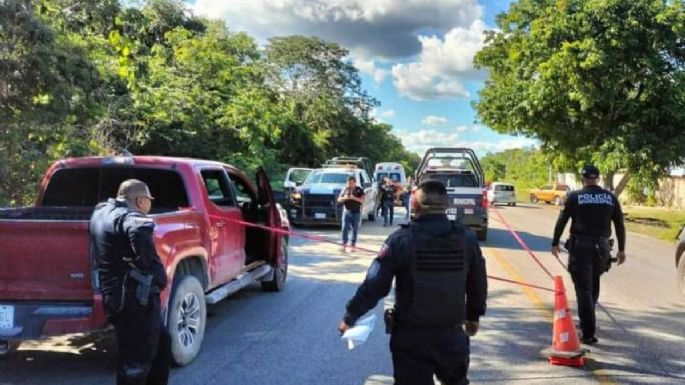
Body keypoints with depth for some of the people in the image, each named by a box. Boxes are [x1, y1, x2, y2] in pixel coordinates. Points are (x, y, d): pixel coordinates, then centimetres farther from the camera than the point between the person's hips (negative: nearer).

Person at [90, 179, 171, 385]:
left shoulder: (102, 210, 14)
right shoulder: (129, 217, -16)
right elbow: (141, 229, -40)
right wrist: (148, 264, -25)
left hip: (118, 295, 10)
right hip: (134, 298, -10)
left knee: (162, 343, 22)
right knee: (137, 357, -1)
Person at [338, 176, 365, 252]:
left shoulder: (359, 190, 2)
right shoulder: (345, 189, 6)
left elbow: (362, 200, -8)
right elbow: (339, 199, 6)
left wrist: (354, 198, -21)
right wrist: (344, 198, -14)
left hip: (356, 212, 0)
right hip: (346, 212, 0)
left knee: (355, 230, 4)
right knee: (345, 228, -9)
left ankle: (353, 246, 12)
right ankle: (344, 245, -12)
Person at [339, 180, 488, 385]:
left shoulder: (401, 239, -14)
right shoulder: (467, 238, -5)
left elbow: (375, 285, -14)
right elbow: (478, 284, 5)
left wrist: (350, 316, -3)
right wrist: (473, 316, 22)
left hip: (410, 336, -2)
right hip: (452, 333, 3)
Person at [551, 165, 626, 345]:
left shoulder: (574, 196, -4)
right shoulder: (611, 197, 5)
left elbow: (561, 221, -2)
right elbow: (620, 225, 6)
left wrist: (555, 243, 9)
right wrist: (621, 249, 13)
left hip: (580, 247, -4)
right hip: (602, 248, 4)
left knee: (584, 289, -2)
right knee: (594, 286, 22)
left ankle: (589, 333, -7)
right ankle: (588, 321, 35)